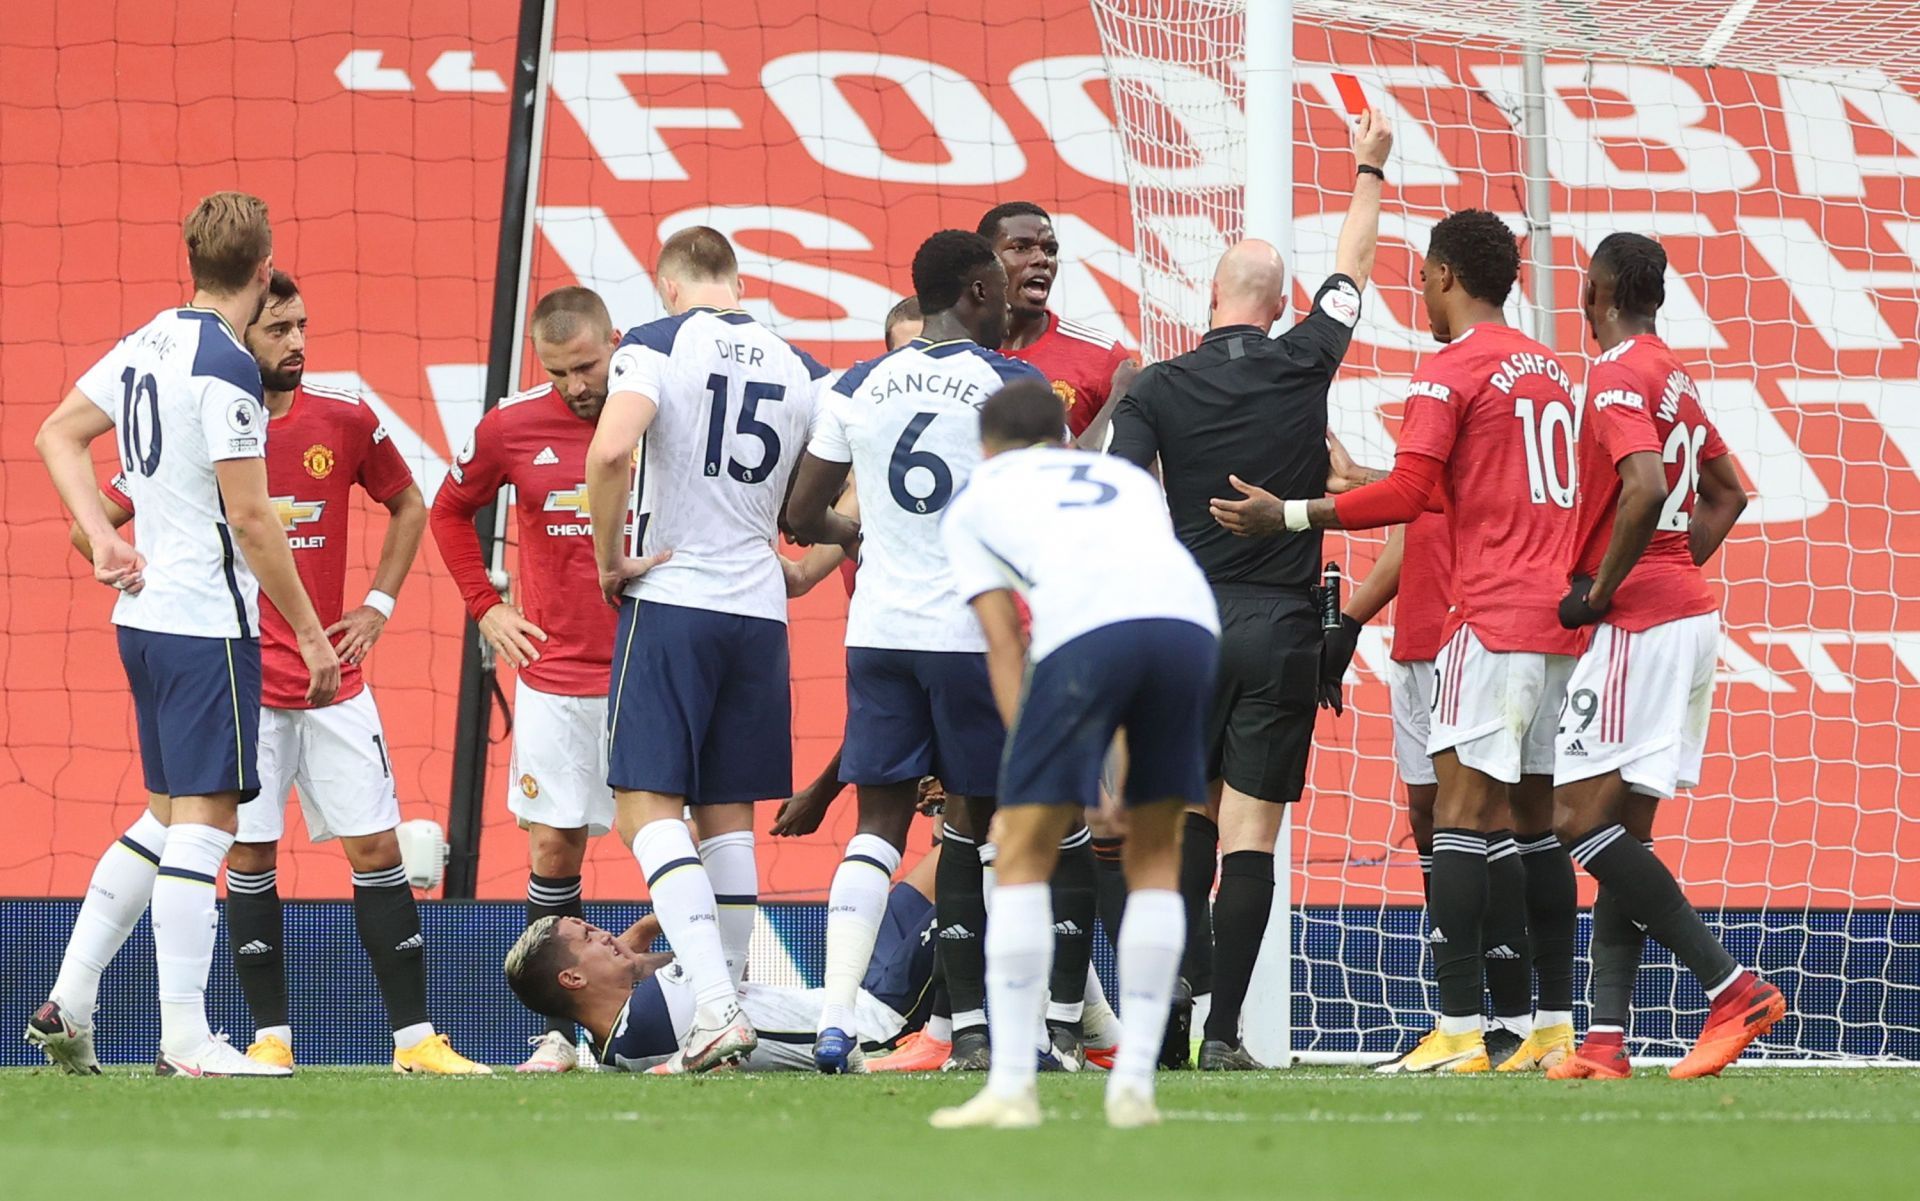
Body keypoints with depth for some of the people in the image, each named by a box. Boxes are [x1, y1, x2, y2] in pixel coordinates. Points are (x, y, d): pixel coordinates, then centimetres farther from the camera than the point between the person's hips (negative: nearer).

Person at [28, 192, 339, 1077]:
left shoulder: (149, 342, 10)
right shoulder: (225, 366, -16)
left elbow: (57, 436, 19)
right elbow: (249, 517, -17)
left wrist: (103, 539, 10)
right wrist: (311, 631, -10)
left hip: (144, 610, 9)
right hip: (207, 624, -9)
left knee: (166, 818, 17)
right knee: (203, 822, -6)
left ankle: (68, 1003, 15)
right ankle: (186, 1042, -7)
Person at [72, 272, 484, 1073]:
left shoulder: (344, 424, 2)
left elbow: (408, 506, 19)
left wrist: (378, 604, 8)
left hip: (334, 681, 2)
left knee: (377, 848, -1)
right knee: (249, 857, 0)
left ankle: (416, 1038, 1)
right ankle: (271, 1037, 8)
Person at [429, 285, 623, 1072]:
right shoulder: (513, 428, 0)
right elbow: (450, 512, 18)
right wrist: (485, 607, 10)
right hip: (556, 675, 2)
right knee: (553, 846, 1)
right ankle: (560, 1033, 7)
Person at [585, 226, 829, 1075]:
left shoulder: (657, 345, -5)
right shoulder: (798, 369, 11)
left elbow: (610, 453, -21)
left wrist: (610, 560, -8)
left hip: (671, 599, -5)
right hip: (760, 611, 5)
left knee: (647, 803, -6)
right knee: (727, 813, 13)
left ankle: (715, 1004, -21)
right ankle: (724, 1016, 12)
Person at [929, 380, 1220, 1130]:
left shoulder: (974, 503, 28)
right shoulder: (1128, 481, 38)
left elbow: (1005, 645, 18)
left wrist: (1027, 761, 12)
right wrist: (1122, 764, 30)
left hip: (1084, 630, -3)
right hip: (1191, 616, 3)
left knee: (1023, 856, 6)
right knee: (1155, 857, 17)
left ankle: (1010, 1087, -1)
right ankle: (1134, 1084, 12)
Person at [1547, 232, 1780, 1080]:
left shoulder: (1618, 379, -12)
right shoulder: (1675, 379, 16)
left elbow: (1645, 489, -28)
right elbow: (1726, 494, 27)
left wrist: (1601, 590, -18)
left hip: (1638, 625, -9)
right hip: (1689, 616, 9)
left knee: (1580, 820, -11)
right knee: (1622, 832, 6)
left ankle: (1731, 985, -17)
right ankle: (1605, 1041, 0)